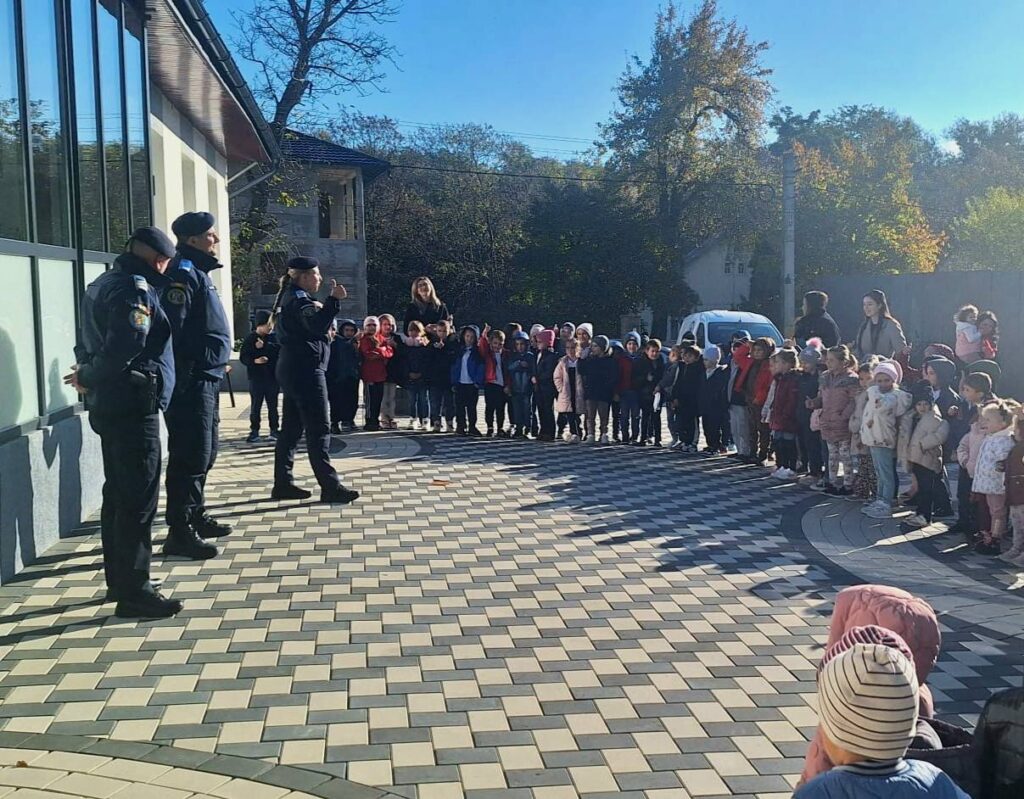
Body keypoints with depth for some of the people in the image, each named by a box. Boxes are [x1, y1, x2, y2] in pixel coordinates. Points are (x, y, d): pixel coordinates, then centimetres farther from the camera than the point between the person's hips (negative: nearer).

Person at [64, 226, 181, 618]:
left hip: (109, 404, 10)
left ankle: (118, 581, 24)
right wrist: (88, 377, -10)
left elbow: (91, 341, 17)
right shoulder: (136, 288, -15)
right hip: (133, 405, -10)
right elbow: (125, 347, -24)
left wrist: (88, 374, 1)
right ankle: (134, 592, -5)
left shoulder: (103, 284, 17)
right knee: (139, 499, -8)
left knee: (118, 494, 15)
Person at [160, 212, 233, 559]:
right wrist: (181, 381, -24)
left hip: (206, 380, 10)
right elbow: (172, 330, -21)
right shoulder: (183, 273, -12)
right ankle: (180, 531, -4)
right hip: (192, 383, -10)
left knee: (204, 453, 17)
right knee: (191, 456, -8)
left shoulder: (198, 273, 19)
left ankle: (196, 516, 28)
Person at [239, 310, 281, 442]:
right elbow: (243, 357, -5)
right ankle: (254, 431, 7)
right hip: (256, 378, -2)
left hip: (272, 377, 2)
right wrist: (254, 361, -21)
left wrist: (264, 346, -17)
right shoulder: (250, 338, -1)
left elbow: (279, 350, -11)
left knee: (272, 405, 8)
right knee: (255, 406, 1)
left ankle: (274, 430, 15)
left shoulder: (273, 338, 5)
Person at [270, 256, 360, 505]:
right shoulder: (299, 298, -12)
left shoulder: (290, 296, 17)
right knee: (319, 429, -10)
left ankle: (283, 483, 14)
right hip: (306, 369, -10)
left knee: (291, 428, 11)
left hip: (293, 369, 10)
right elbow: (318, 326, -26)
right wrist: (333, 299, -28)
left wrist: (319, 308, 10)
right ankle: (330, 487, -11)